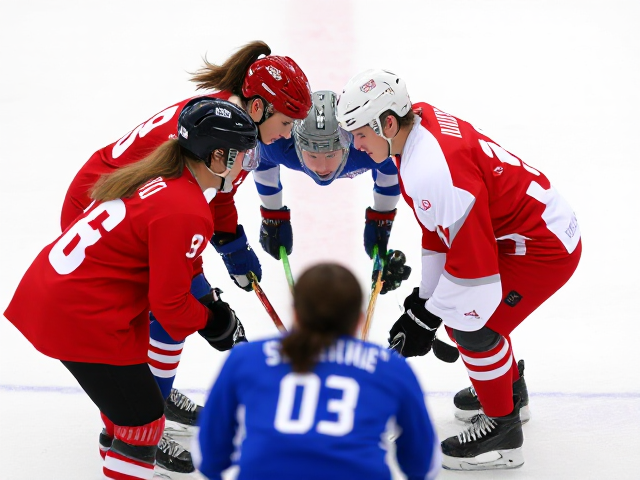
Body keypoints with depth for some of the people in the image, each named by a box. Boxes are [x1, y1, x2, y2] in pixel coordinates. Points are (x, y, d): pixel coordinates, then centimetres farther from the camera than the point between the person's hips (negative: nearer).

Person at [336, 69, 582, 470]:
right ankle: (508, 389, 42)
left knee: (472, 327, -11)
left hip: (545, 245, -10)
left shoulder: (434, 173, -33)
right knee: (460, 305, 20)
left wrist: (426, 319, -16)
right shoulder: (423, 121, -1)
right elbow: (440, 228, 9)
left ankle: (503, 430, 8)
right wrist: (427, 294, 12)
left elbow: (471, 259, -28)